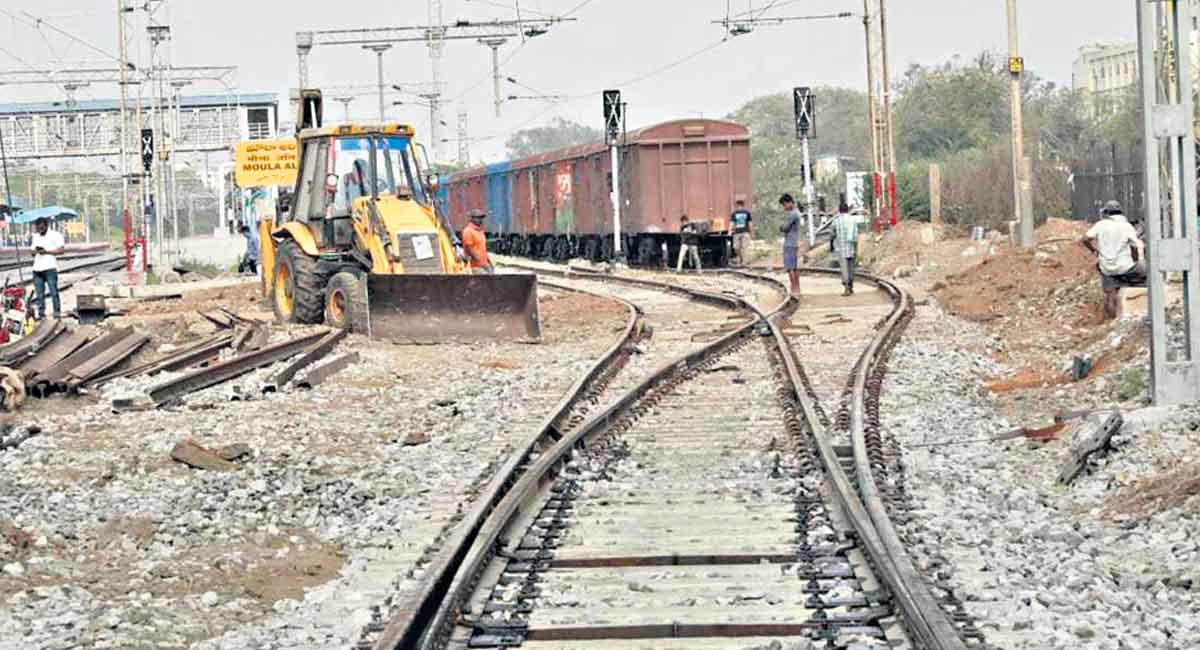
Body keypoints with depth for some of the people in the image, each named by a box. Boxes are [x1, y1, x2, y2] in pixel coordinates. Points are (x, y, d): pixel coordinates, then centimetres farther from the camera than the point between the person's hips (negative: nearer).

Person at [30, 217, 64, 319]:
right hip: (37, 268, 6)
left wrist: (47, 252, -13)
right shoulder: (36, 237, 22)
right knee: (39, 293, 5)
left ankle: (57, 313, -6)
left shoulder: (55, 235, 1)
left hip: (50, 267, -6)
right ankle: (41, 313, 10)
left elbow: (61, 250, -6)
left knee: (54, 292, -8)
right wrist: (35, 251, 0)